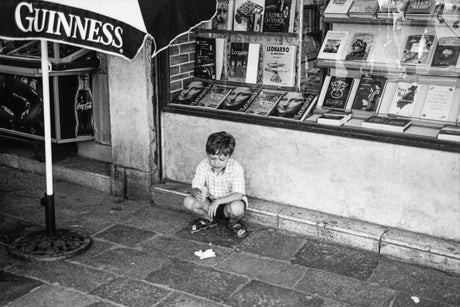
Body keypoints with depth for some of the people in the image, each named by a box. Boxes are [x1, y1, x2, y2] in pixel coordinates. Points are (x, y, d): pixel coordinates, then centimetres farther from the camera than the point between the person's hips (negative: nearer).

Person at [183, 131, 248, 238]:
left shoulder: (235, 168, -25)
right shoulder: (203, 165, -14)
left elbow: (238, 194, -31)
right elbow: (195, 187, -14)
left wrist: (217, 201, -43)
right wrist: (196, 192, -40)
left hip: (229, 201, -3)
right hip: (210, 201, 4)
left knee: (236, 208, -39)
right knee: (188, 202, -21)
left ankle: (233, 223, 0)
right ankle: (209, 219, 7)